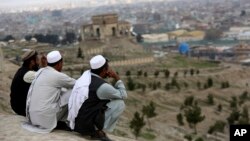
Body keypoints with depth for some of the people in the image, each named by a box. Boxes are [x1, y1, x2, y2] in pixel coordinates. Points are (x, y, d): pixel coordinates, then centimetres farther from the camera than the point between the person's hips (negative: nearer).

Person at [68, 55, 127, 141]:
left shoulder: (87, 73, 2)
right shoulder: (102, 86, -20)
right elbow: (123, 95, -4)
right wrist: (117, 77, 1)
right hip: (87, 126, -8)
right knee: (120, 103, -4)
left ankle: (94, 130, 16)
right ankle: (98, 131, -1)